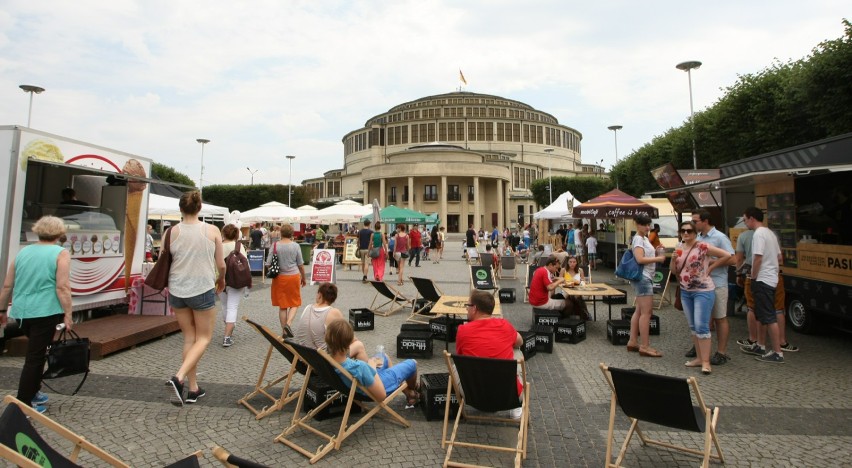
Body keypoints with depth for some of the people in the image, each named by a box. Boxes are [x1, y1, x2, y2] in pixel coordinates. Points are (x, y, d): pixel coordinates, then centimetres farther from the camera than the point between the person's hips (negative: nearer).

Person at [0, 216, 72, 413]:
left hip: (21, 312, 7)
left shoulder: (23, 252, 10)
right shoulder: (60, 253, -8)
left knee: (36, 353, 23)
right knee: (35, 357, 2)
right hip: (45, 312, -6)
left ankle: (32, 392, 31)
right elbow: (62, 287, -16)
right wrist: (67, 314, -12)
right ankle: (23, 403, 8)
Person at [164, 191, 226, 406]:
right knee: (204, 338, 12)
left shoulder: (173, 231, -2)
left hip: (177, 290, 3)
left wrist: (168, 293, 20)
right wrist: (221, 280, 20)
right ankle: (179, 378, -7)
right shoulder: (212, 230, -7)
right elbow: (221, 264, -2)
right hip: (202, 289, -3)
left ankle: (193, 388, 20)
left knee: (189, 337, 15)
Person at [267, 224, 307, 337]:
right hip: (294, 277, -1)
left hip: (279, 278, 1)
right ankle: (288, 324, -9)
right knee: (295, 303, 12)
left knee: (282, 306, 11)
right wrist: (303, 278, 14)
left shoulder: (275, 246, -4)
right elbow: (301, 264, 1)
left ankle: (285, 331, 16)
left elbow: (268, 264, -3)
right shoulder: (295, 246, -5)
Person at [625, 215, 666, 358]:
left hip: (645, 277, 10)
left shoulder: (644, 238, 17)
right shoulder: (638, 239, -13)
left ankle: (632, 342, 18)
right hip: (642, 277, -10)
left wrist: (657, 255, 3)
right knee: (646, 312, -8)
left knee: (639, 311, 12)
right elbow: (640, 259, -25)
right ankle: (645, 346, -3)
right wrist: (658, 259, -18)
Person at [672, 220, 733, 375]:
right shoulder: (679, 248, 7)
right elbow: (675, 271, 10)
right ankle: (699, 358, 22)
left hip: (703, 291, -7)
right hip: (685, 292, 7)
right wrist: (673, 260, -8)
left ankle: (706, 361, 1)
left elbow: (727, 255, -14)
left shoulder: (703, 246, -12)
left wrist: (711, 267, -10)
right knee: (693, 327, 13)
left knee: (701, 326, -8)